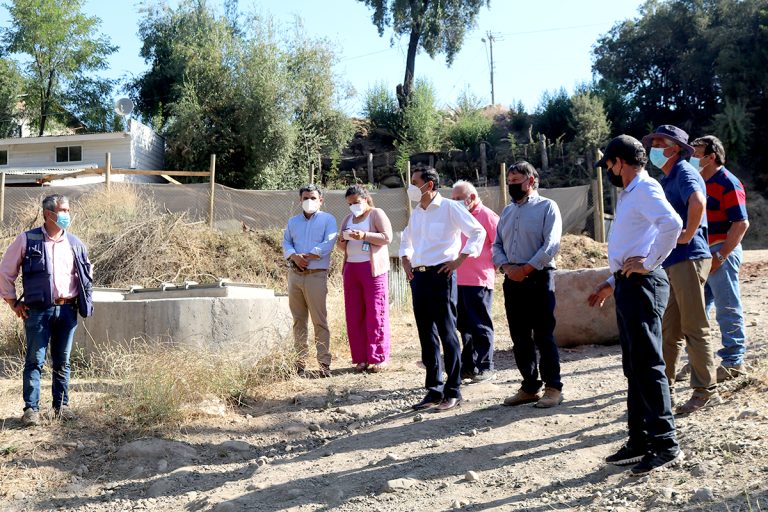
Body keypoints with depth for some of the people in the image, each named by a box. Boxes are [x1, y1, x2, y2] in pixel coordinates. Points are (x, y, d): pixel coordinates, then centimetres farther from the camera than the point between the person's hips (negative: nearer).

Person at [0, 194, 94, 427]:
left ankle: (61, 405, 19)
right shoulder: (27, 240, -2)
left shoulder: (75, 244, 9)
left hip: (67, 310, 3)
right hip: (38, 310, -3)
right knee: (35, 360, -1)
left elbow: (87, 275, 23)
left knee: (62, 361, 10)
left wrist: (85, 301, 14)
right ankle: (31, 408, 5)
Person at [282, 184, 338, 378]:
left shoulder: (327, 219, 5)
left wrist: (305, 257, -11)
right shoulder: (293, 221, 20)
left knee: (319, 320, -7)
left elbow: (328, 243, -8)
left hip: (316, 275, -5)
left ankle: (324, 364, -5)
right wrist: (294, 257, -9)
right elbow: (286, 243, 11)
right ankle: (300, 363, 10)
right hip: (294, 274, 5)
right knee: (298, 320, 6)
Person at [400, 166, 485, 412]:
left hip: (441, 275, -7)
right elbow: (406, 239, 33)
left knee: (447, 334, -3)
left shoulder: (449, 208, -6)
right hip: (418, 277, 7)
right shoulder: (416, 213, 15)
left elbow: (478, 232, -8)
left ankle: (453, 392, 5)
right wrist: (406, 260, 17)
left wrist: (459, 260, -12)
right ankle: (434, 390, 17)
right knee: (426, 335, 9)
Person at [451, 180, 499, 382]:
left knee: (480, 326, -2)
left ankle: (485, 367, 6)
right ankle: (467, 365, 22)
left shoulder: (487, 216, -7)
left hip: (479, 280, -8)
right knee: (464, 326, 13)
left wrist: (493, 266, -4)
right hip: (459, 280, 8)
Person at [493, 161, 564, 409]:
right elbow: (497, 245, 15)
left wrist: (526, 269, -15)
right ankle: (530, 387, 18)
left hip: (538, 278, -6)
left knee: (543, 335, -4)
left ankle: (553, 388, 5)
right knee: (520, 337, 8)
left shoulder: (547, 207, -1)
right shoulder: (507, 211, 18)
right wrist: (506, 267, -4)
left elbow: (551, 244, -11)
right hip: (512, 280, 6)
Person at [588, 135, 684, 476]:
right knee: (634, 367, 12)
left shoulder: (645, 189, -10)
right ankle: (639, 441, 19)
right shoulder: (629, 194, 21)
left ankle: (665, 445, -3)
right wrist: (612, 283, 25)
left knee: (647, 365, -9)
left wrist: (648, 263, -23)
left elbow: (672, 223, -29)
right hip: (628, 285, 10)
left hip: (641, 284, -10)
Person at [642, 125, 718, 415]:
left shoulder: (685, 173, -11)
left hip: (688, 259, -10)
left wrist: (687, 235, -23)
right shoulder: (665, 180, 19)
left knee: (694, 329, -5)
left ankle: (706, 391, 3)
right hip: (670, 261, 10)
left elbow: (697, 202, -33)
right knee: (669, 329, 15)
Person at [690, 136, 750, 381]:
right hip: (700, 254, 9)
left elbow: (741, 223, -17)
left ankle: (734, 361, 8)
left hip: (721, 252, -9)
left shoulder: (728, 183, -12)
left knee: (728, 310, -1)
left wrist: (721, 256, -20)